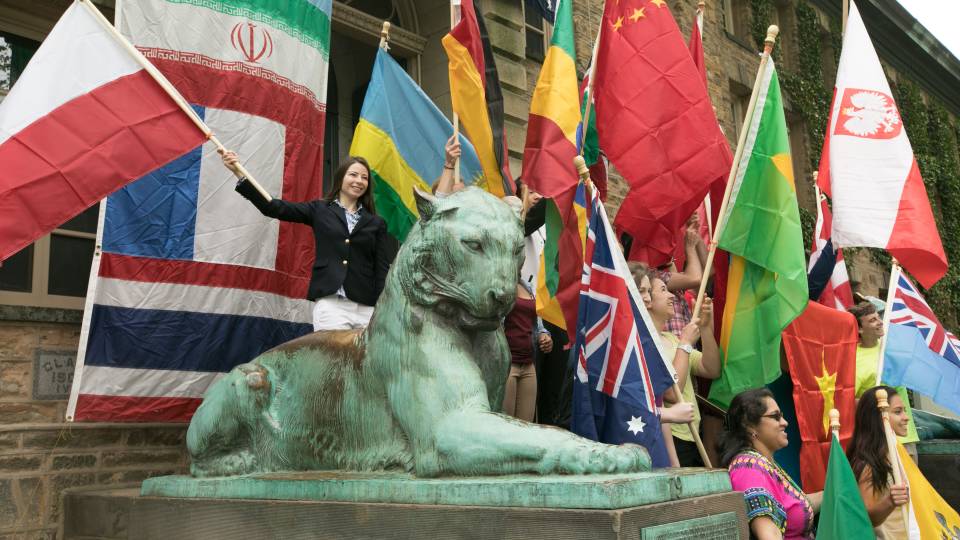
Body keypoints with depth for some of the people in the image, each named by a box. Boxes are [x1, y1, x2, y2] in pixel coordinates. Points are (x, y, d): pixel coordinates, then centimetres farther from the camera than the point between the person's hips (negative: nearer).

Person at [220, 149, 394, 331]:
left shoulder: (376, 223, 13)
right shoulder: (320, 210, 12)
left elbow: (383, 270, 8)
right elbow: (275, 208, 4)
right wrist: (239, 173, -5)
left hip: (367, 308, 2)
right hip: (330, 304, -1)